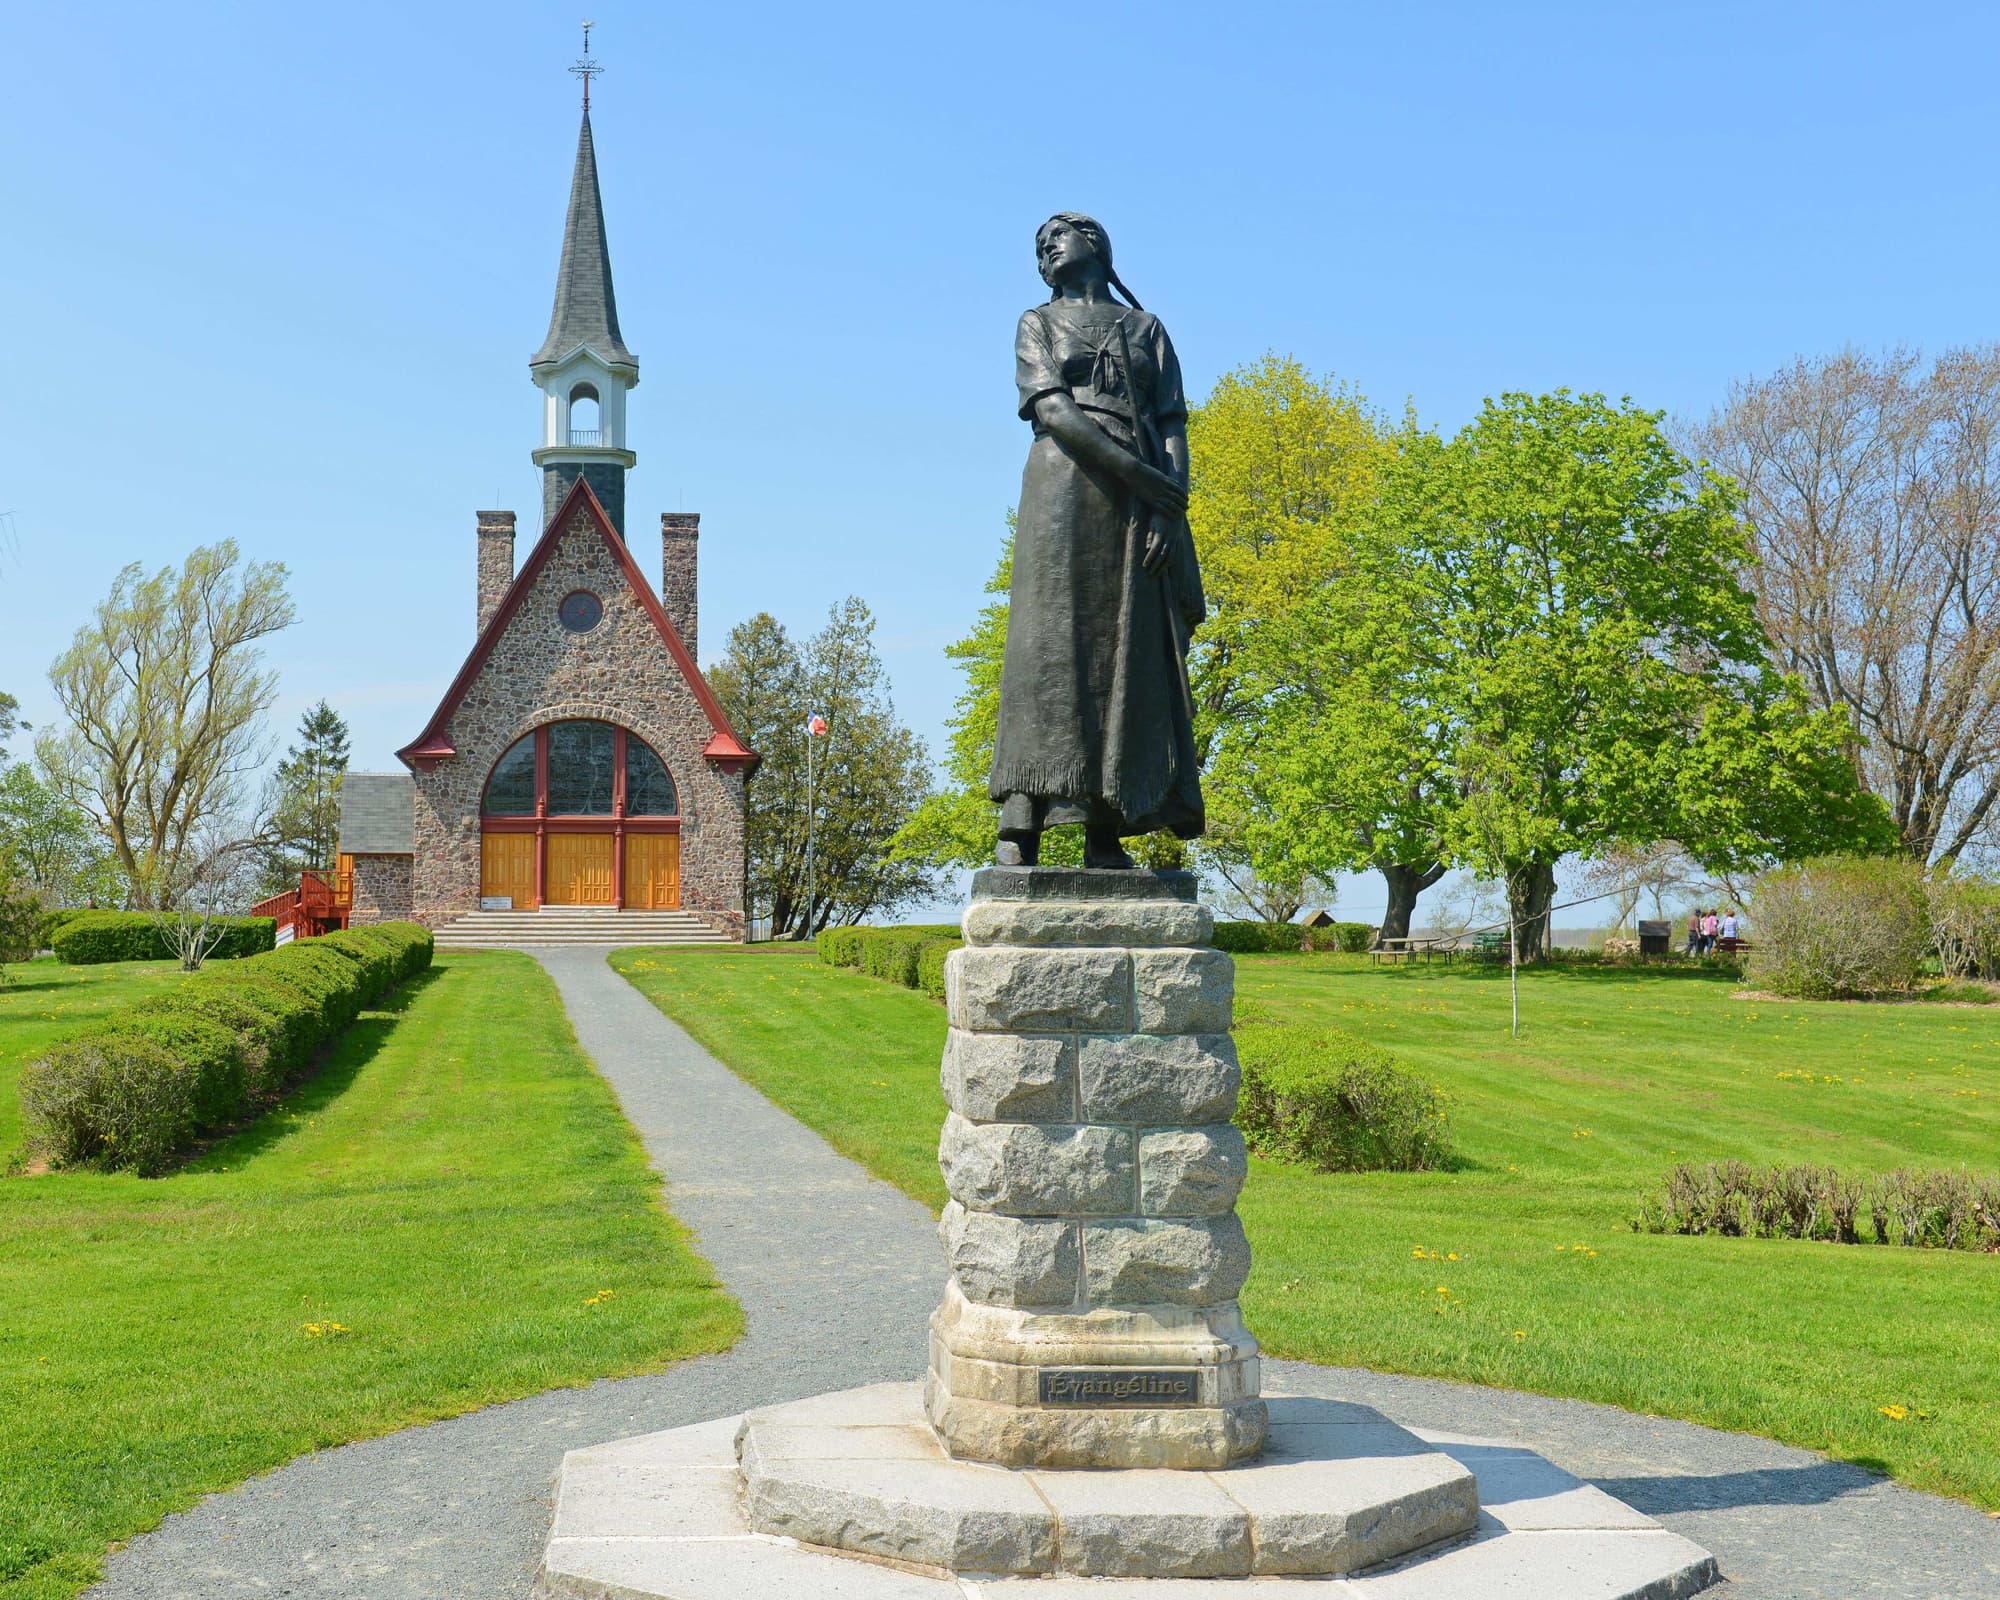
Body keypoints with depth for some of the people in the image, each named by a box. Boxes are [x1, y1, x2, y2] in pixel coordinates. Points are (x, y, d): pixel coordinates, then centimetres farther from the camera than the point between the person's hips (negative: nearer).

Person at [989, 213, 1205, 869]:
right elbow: (1050, 406, -2)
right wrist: (1132, 469, -15)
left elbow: (1172, 422, 10)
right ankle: (1019, 821, -18)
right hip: (1067, 482, -2)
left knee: (1130, 655, -6)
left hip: (1143, 505, 3)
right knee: (1050, 642, -13)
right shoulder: (1039, 322, 16)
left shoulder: (1147, 328, 22)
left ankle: (1105, 833, -9)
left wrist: (1171, 507, -8)